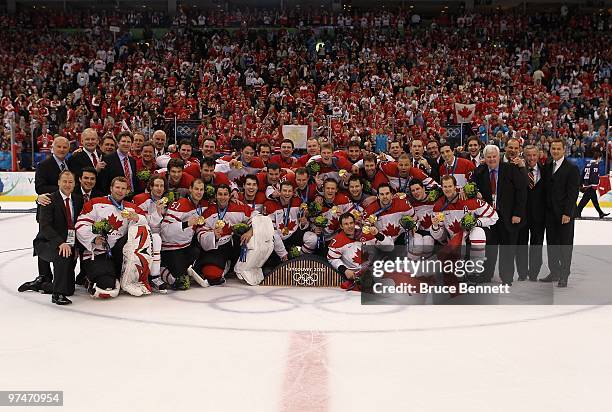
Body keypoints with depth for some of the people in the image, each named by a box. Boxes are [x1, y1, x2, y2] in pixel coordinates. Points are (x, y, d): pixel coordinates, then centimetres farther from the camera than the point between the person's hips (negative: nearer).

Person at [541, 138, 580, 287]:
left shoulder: (572, 168, -7)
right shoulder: (547, 168, 11)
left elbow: (573, 193, -12)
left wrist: (567, 213, -17)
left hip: (565, 213, -6)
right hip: (550, 213, 6)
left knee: (565, 245, 2)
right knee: (551, 244, 12)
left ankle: (564, 276, 10)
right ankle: (554, 272, 23)